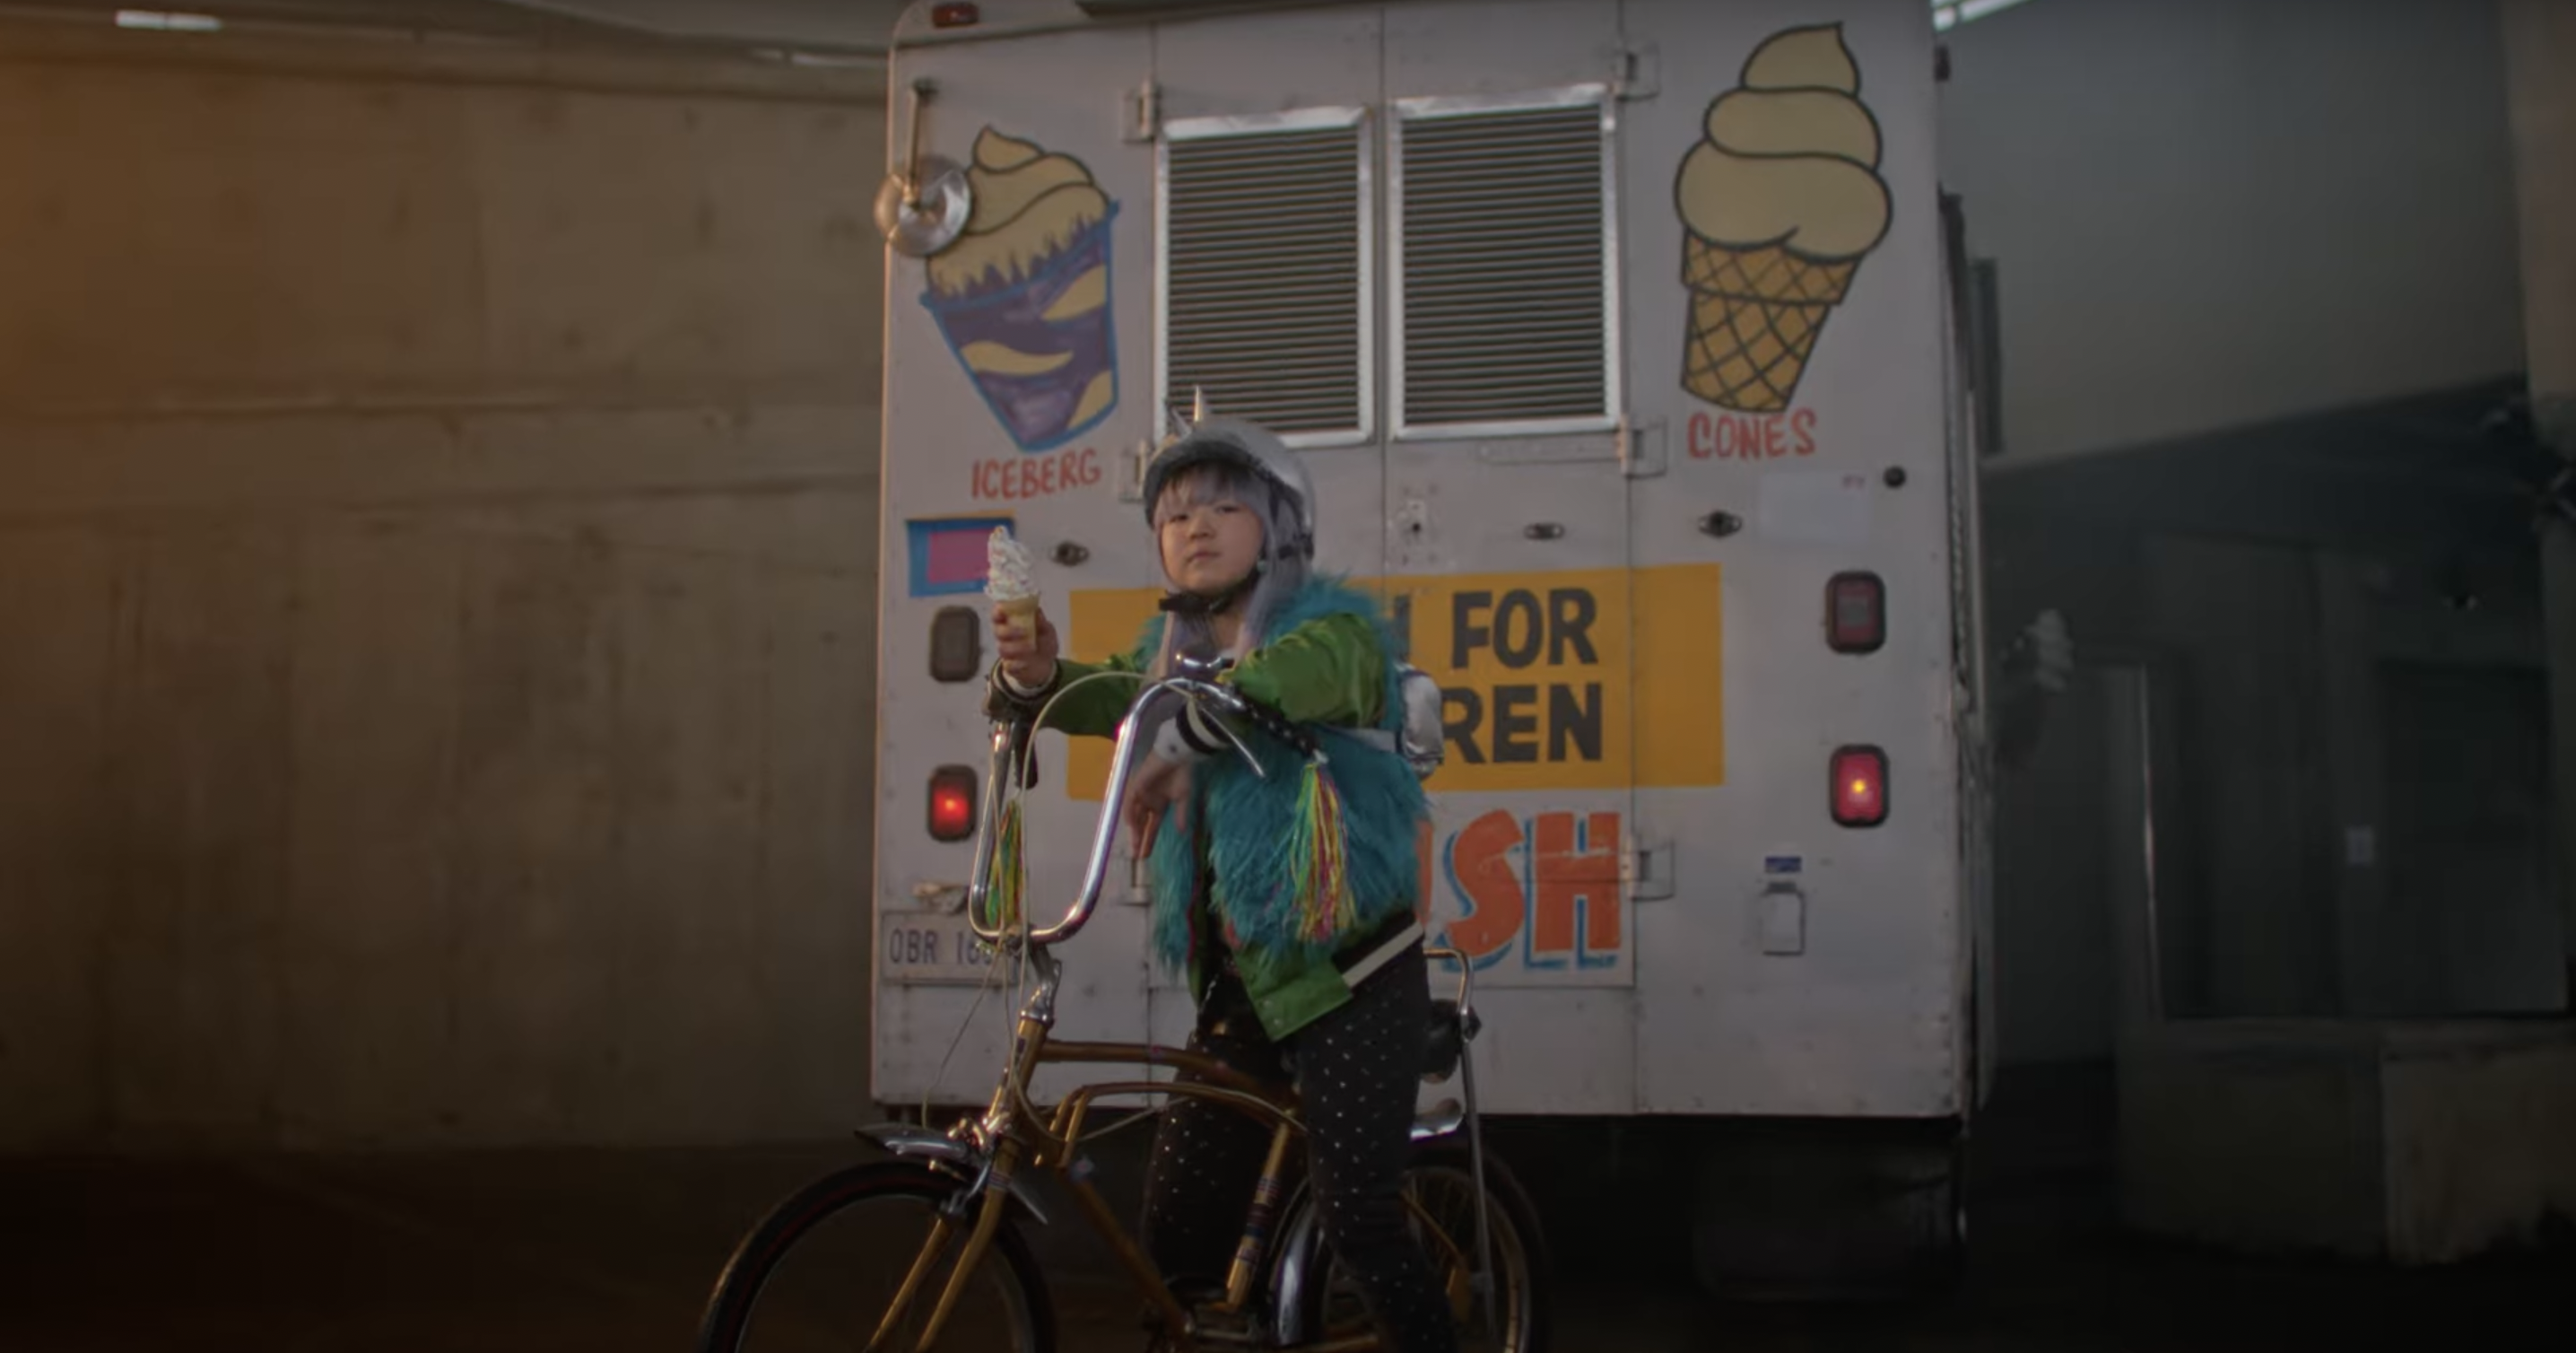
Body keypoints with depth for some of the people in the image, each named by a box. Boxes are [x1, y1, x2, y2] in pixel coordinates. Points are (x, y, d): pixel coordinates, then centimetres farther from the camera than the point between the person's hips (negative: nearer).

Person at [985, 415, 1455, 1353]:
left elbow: (1274, 679, -31)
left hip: (1351, 976, -6)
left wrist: (1174, 743, -45)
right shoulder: (1177, 650, 12)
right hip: (1240, 982, 6)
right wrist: (1035, 676, -28)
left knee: (1358, 1221, -10)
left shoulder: (1334, 628, -9)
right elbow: (1115, 696, -7)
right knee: (1179, 1226, 7)